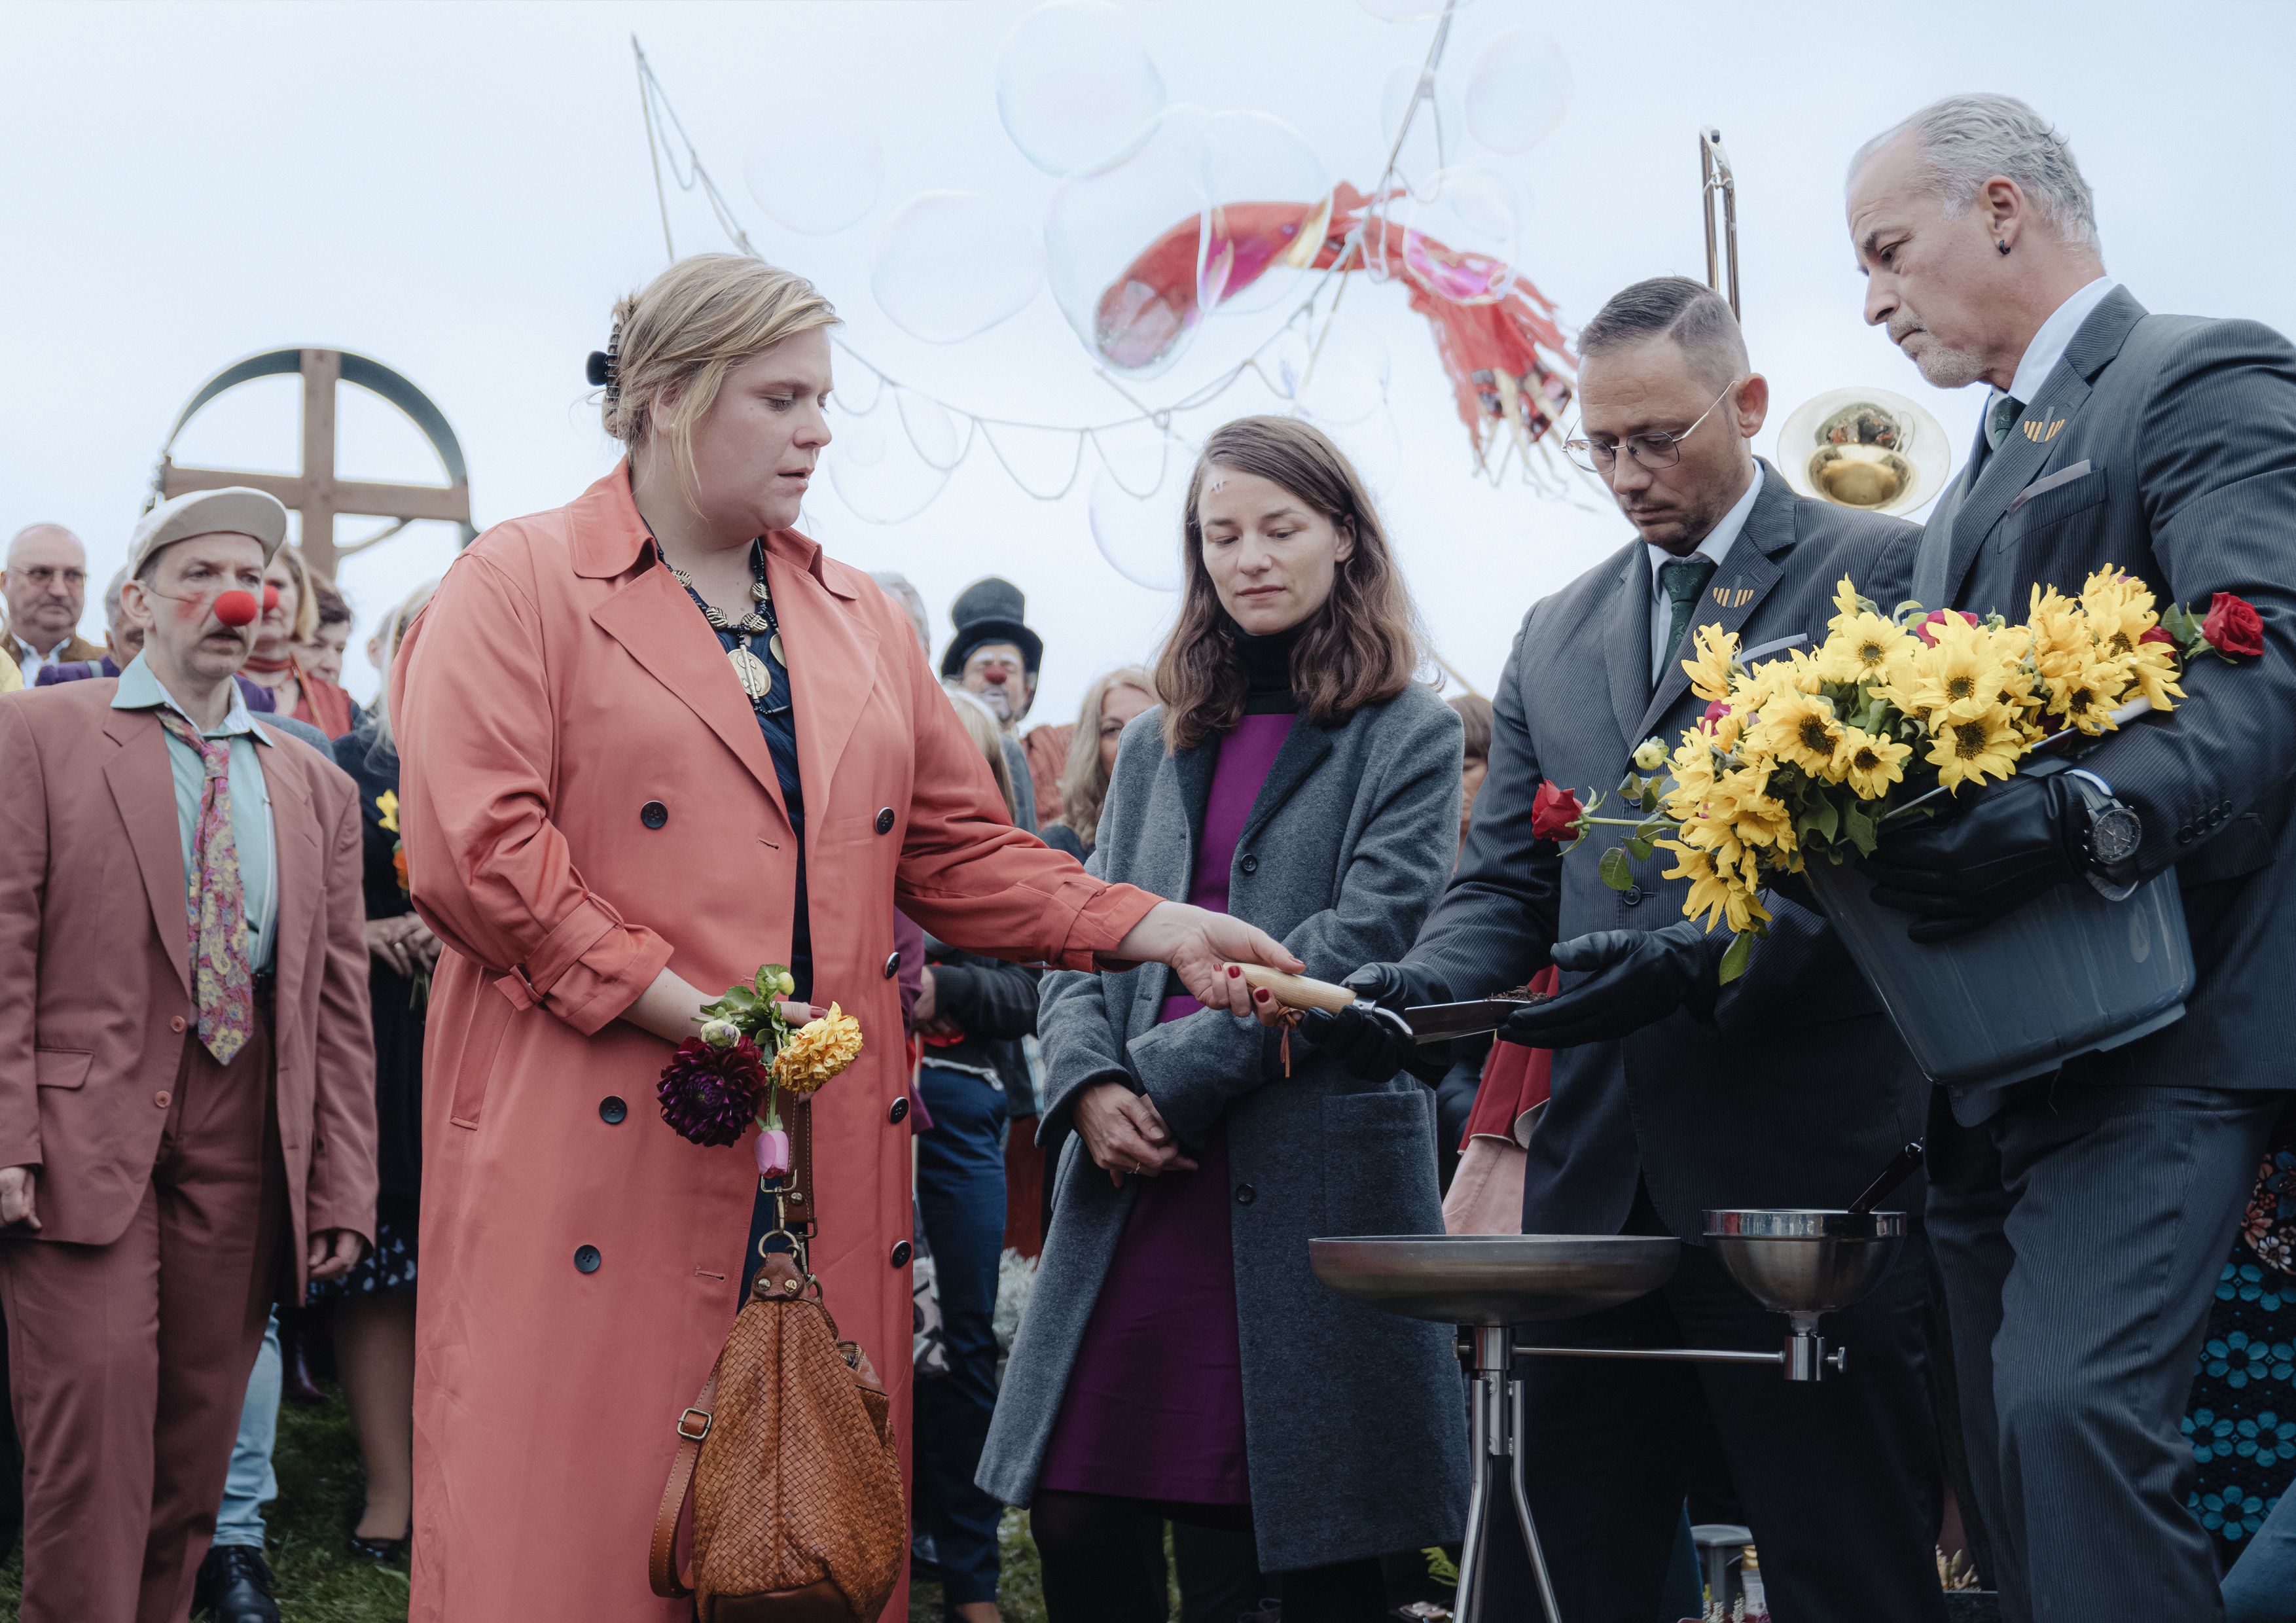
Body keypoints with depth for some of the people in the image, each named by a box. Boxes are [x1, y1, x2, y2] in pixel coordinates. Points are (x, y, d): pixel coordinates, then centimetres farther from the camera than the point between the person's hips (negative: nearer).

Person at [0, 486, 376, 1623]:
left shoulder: (317, 789, 16)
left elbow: (338, 1004, 12)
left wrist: (341, 1191, 5)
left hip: (245, 1145, 4)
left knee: (196, 1443, 6)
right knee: (95, 1415, -12)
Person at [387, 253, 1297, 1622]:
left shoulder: (860, 620, 18)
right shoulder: (520, 587, 0)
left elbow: (959, 849, 18)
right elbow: (475, 852, -11)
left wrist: (1151, 929, 3)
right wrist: (697, 1016, -13)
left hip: (830, 1155, 5)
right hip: (603, 1148, -5)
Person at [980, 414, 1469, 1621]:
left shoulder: (1411, 737, 4)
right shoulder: (1158, 742, 18)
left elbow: (1356, 946, -8)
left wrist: (1170, 1079, -11)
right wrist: (1091, 1087, -7)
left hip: (1313, 1177, -4)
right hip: (1135, 1176, 4)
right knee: (1081, 1525, 0)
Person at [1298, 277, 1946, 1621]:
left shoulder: (1881, 573, 0)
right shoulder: (1556, 637, 19)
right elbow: (1507, 885, 15)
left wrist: (1700, 959, -23)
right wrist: (1417, 987, -6)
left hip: (1807, 1164, -5)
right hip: (1600, 1175, 6)